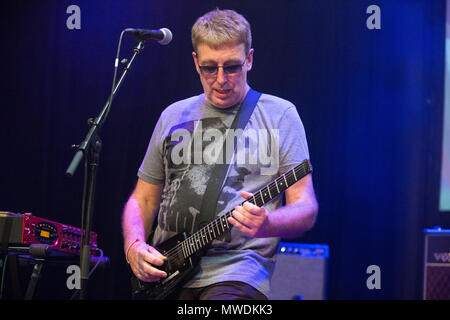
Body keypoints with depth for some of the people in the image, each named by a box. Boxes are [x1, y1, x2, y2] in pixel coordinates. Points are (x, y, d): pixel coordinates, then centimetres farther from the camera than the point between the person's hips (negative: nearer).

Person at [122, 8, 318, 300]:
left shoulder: (279, 115, 4)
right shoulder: (174, 117, 16)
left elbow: (306, 210, -1)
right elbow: (142, 200, 21)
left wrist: (265, 226, -22)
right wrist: (134, 247, 1)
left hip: (235, 273, -5)